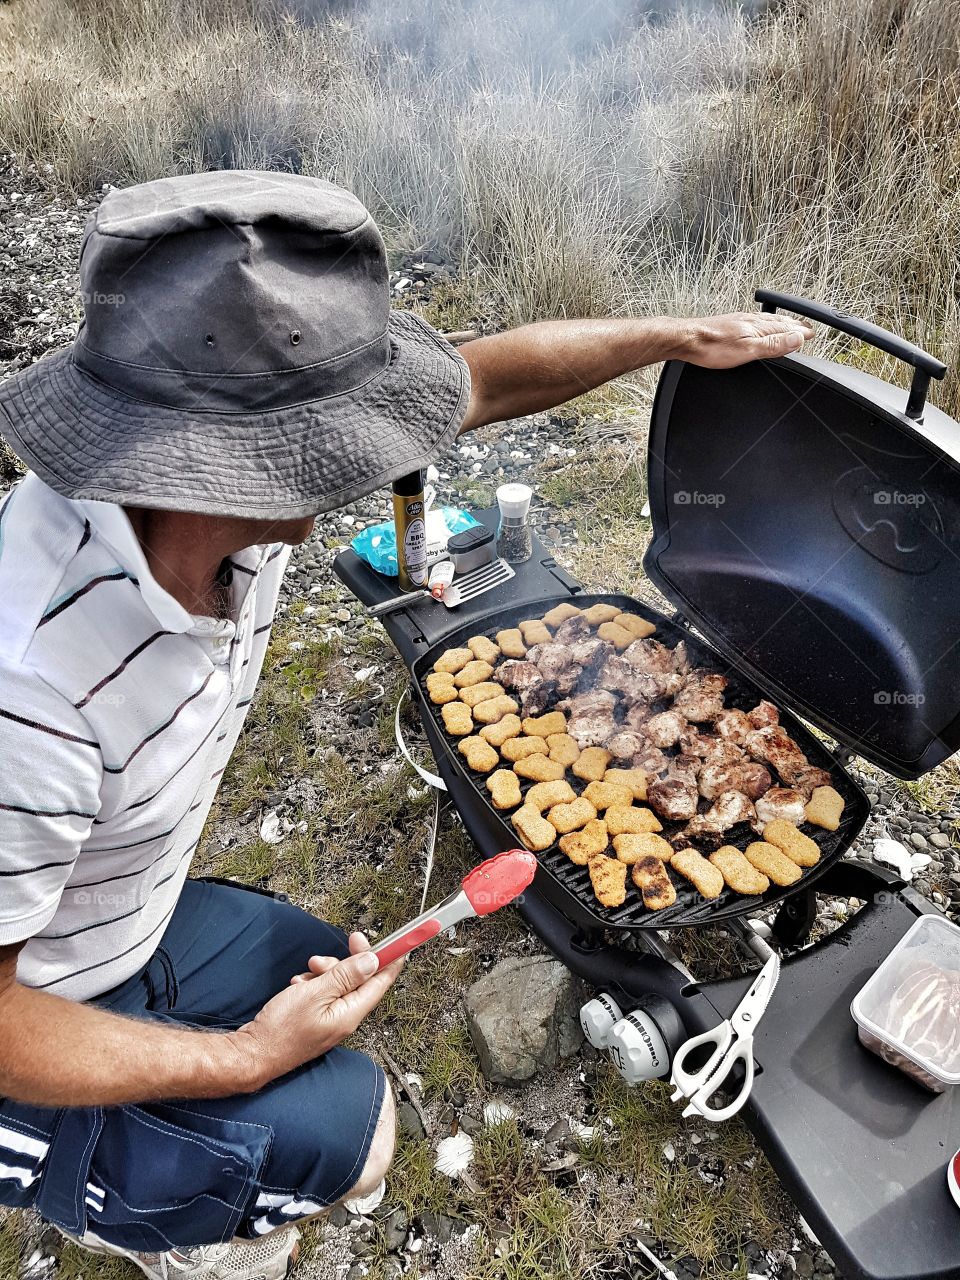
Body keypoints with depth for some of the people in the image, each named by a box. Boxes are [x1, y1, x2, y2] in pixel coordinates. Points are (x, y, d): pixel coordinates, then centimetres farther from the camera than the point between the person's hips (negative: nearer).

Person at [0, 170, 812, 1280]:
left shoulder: (221, 476, -20)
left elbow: (490, 377, -11)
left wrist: (689, 336, -3)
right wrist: (245, 1059, -23)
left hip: (134, 923, 7)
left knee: (334, 977, 18)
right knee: (342, 1133, -15)